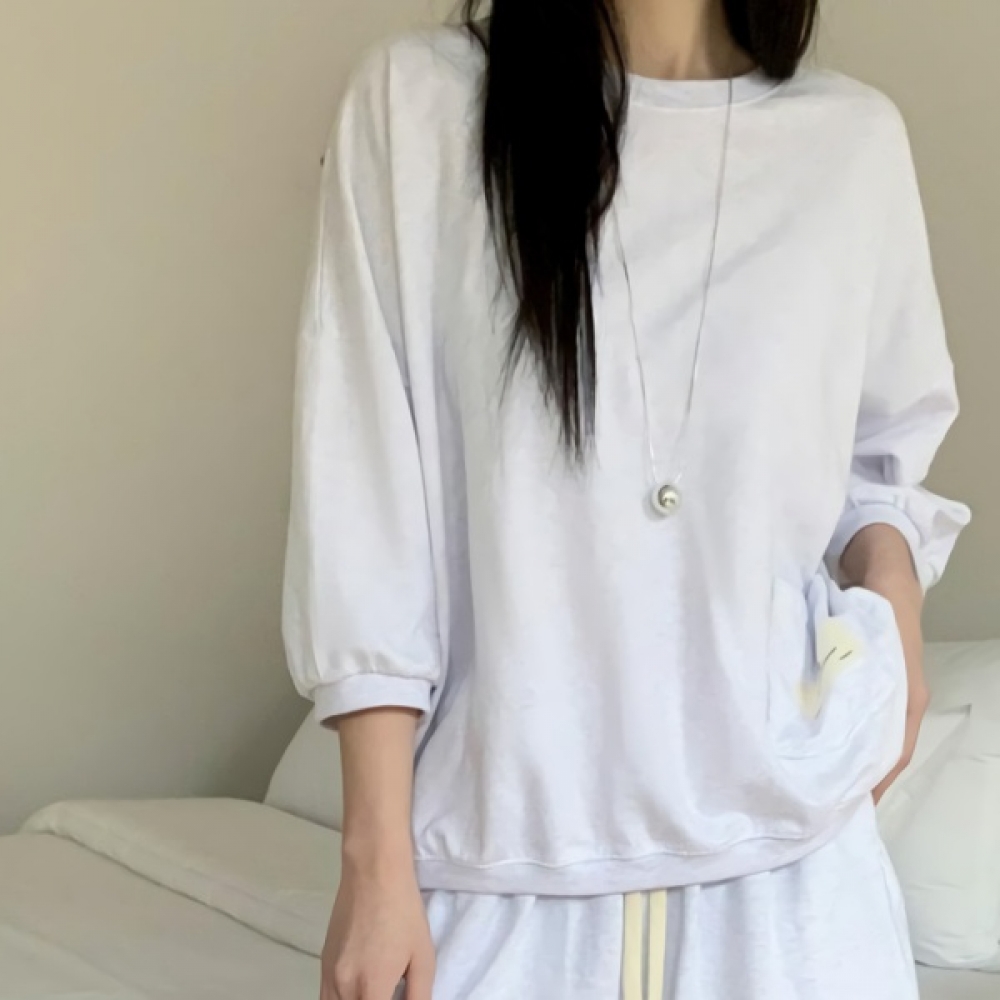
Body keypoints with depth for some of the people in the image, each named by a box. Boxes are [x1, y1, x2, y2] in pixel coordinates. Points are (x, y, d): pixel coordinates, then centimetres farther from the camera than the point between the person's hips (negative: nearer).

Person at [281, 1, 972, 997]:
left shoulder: (855, 140, 4)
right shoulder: (415, 101, -2)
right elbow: (362, 488, -5)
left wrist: (890, 577, -4)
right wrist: (377, 858, -9)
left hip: (779, 851, 2)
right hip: (498, 858, -2)